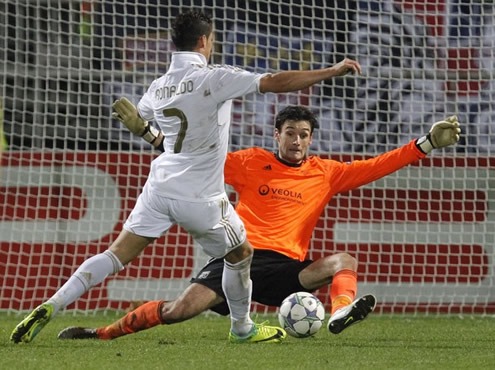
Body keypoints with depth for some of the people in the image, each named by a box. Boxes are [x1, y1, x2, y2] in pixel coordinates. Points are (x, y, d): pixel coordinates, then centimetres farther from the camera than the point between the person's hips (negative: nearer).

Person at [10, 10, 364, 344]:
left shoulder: (158, 87, 5)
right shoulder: (215, 78, -13)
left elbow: (135, 121, 23)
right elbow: (276, 83, -16)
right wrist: (334, 71, -12)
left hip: (160, 187, 5)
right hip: (201, 198, -5)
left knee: (117, 255, 5)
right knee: (241, 254, 19)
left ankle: (50, 307, -9)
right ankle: (242, 328, 33)